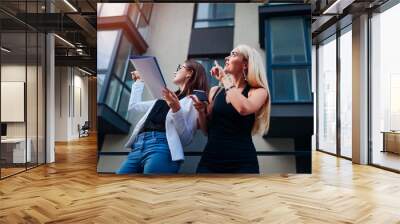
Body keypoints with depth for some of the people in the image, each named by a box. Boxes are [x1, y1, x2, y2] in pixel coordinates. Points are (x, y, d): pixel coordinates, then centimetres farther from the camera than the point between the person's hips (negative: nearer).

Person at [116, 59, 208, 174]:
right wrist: (138, 81, 38)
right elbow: (133, 107, 32)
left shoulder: (194, 99, 5)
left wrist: (176, 109, -16)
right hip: (138, 146, 6)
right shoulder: (168, 96, 25)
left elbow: (186, 138, -5)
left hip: (161, 147, -6)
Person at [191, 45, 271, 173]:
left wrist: (225, 79, -7)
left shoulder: (257, 91, 4)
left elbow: (244, 108, -20)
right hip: (210, 160, 3)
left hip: (242, 162, -3)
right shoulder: (215, 91, 13)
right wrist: (201, 111, -2)